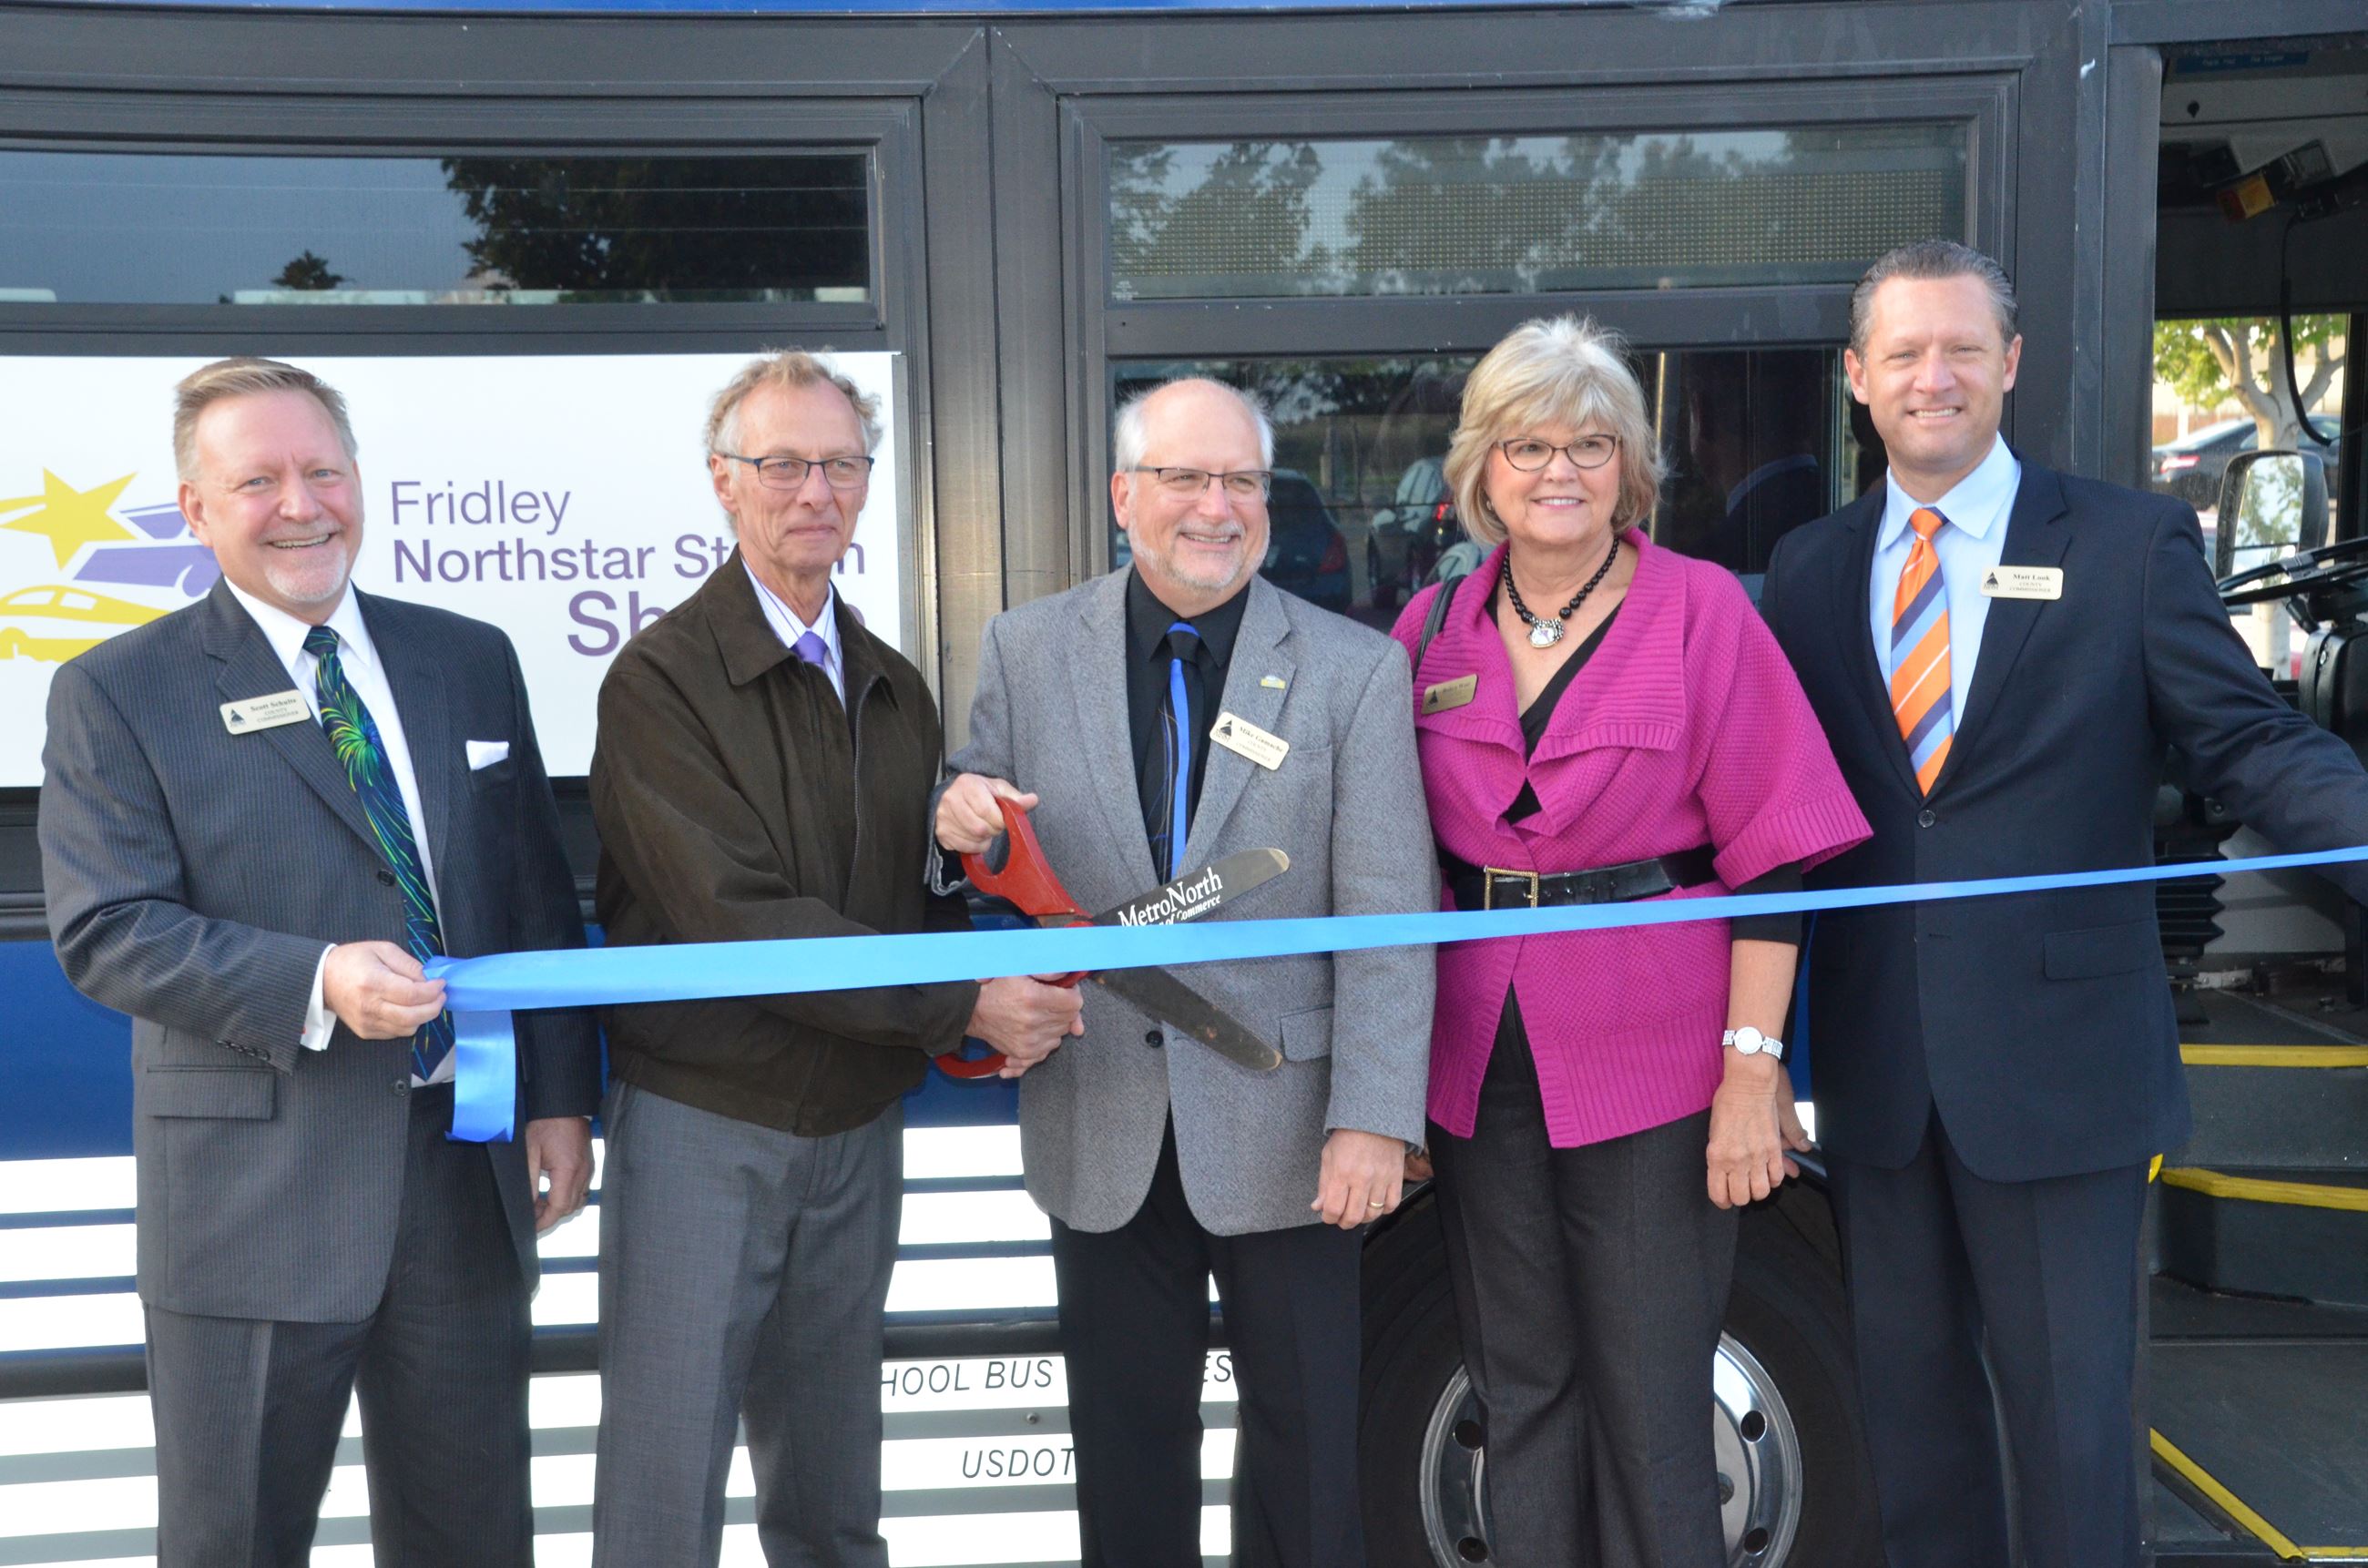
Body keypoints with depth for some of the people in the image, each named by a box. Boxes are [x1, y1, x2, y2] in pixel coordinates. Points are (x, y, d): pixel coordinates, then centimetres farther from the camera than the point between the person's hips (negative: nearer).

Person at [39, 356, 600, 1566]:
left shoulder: (471, 660, 9)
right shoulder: (115, 694, -2)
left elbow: (540, 896, 9)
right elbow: (107, 930, -11)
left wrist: (561, 1096, 4)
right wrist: (315, 983, -26)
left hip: (471, 1174, 4)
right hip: (255, 1195, -3)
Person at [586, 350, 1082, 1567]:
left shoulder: (894, 688, 10)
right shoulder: (660, 679, -11)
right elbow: (739, 918, -20)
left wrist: (1002, 996, -9)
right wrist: (963, 1004, -20)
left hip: (858, 1129, 6)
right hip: (702, 1129, -6)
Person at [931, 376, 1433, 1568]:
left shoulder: (1355, 668, -3)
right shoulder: (1027, 647, 2)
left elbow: (1386, 916, -7)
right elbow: (983, 846, 10)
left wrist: (1374, 1117, -13)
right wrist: (960, 822, -14)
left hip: (1280, 1132, -1)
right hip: (1103, 1133, 2)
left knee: (1307, 1451, 12)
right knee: (1126, 1451, 16)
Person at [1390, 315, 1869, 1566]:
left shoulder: (1701, 611, -4)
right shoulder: (1434, 628, 6)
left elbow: (1770, 856, -7)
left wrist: (1752, 1067, -13)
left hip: (1652, 1061, -3)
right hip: (1482, 1055, 4)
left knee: (1648, 1400, 5)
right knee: (1518, 1389, 15)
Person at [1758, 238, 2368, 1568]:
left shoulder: (2134, 544, -2)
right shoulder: (1808, 569, 7)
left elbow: (2249, 740, -6)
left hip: (2058, 1054, -3)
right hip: (1872, 1060, 3)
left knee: (2070, 1398, 9)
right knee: (1909, 1386, 18)